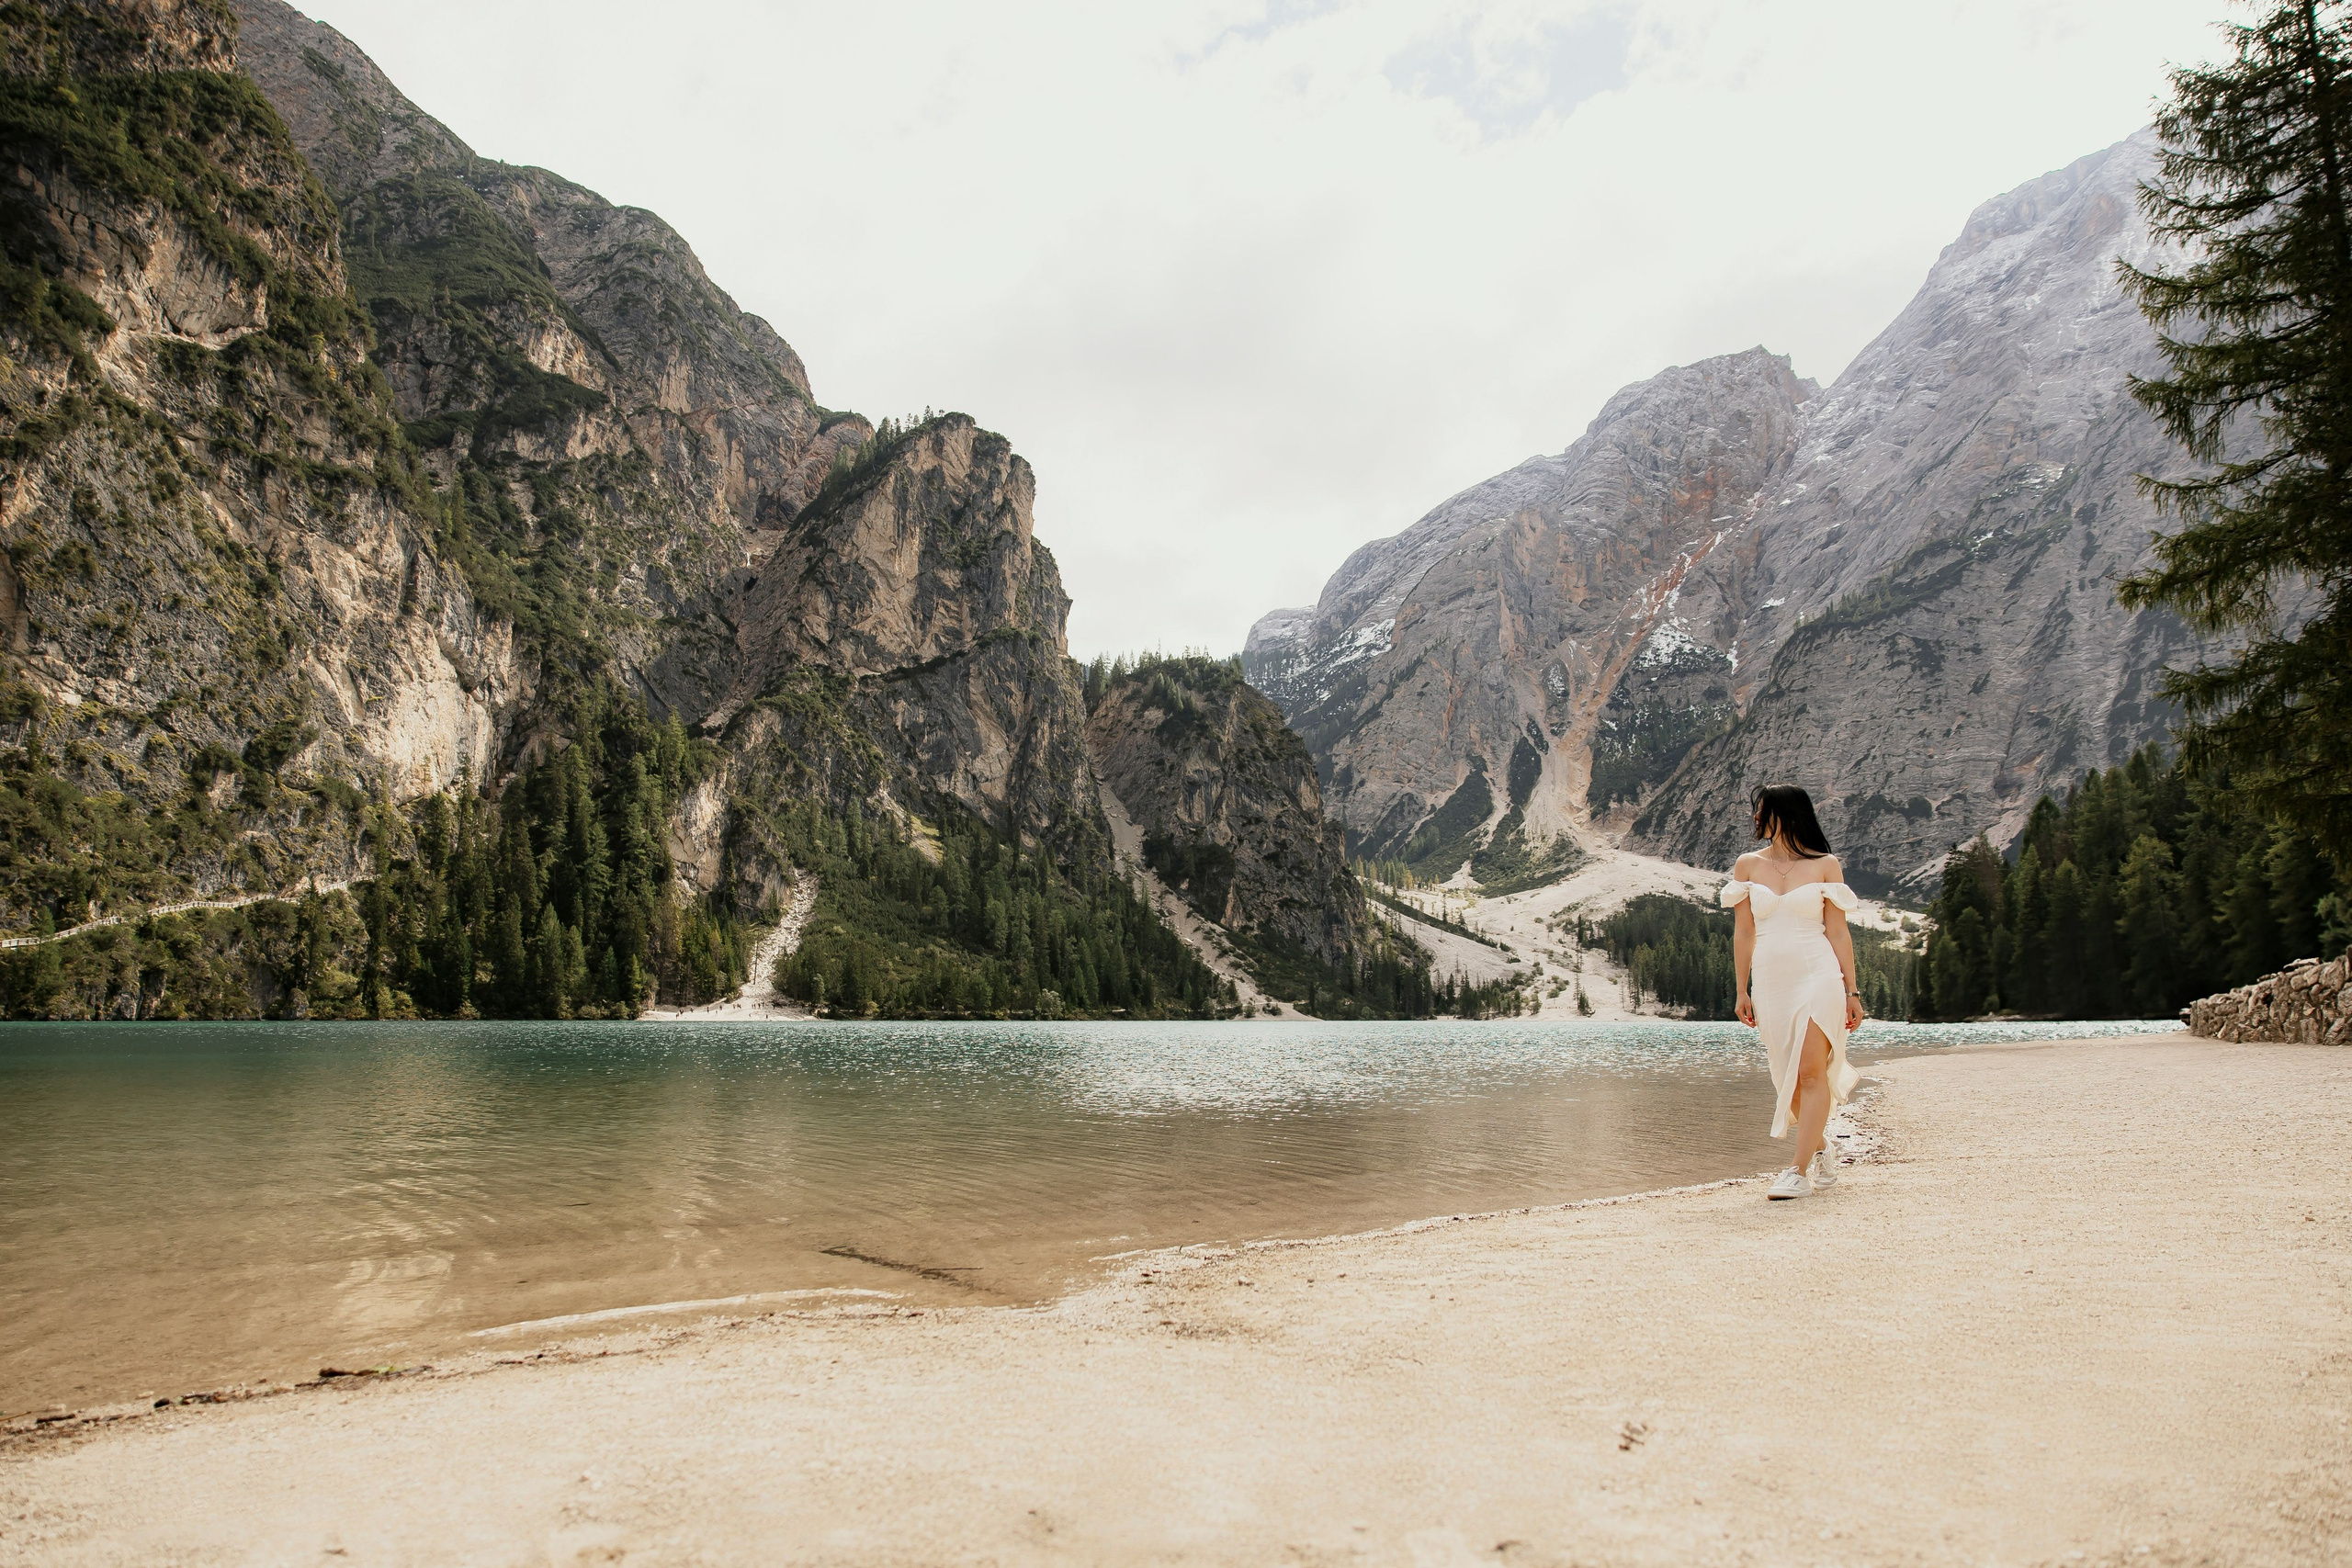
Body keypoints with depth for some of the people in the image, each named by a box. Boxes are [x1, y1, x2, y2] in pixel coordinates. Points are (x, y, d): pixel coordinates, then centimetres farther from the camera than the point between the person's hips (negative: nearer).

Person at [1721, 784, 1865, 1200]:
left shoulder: (1825, 865, 1)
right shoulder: (1748, 865, 8)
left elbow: (1838, 932, 3)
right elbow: (1743, 932, 9)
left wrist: (1851, 991, 0)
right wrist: (1741, 991, 8)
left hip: (1818, 977, -3)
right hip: (1770, 979, 4)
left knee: (1811, 1072, -11)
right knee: (1788, 1078, 9)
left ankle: (1799, 1171, -9)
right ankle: (1820, 1147, 31)